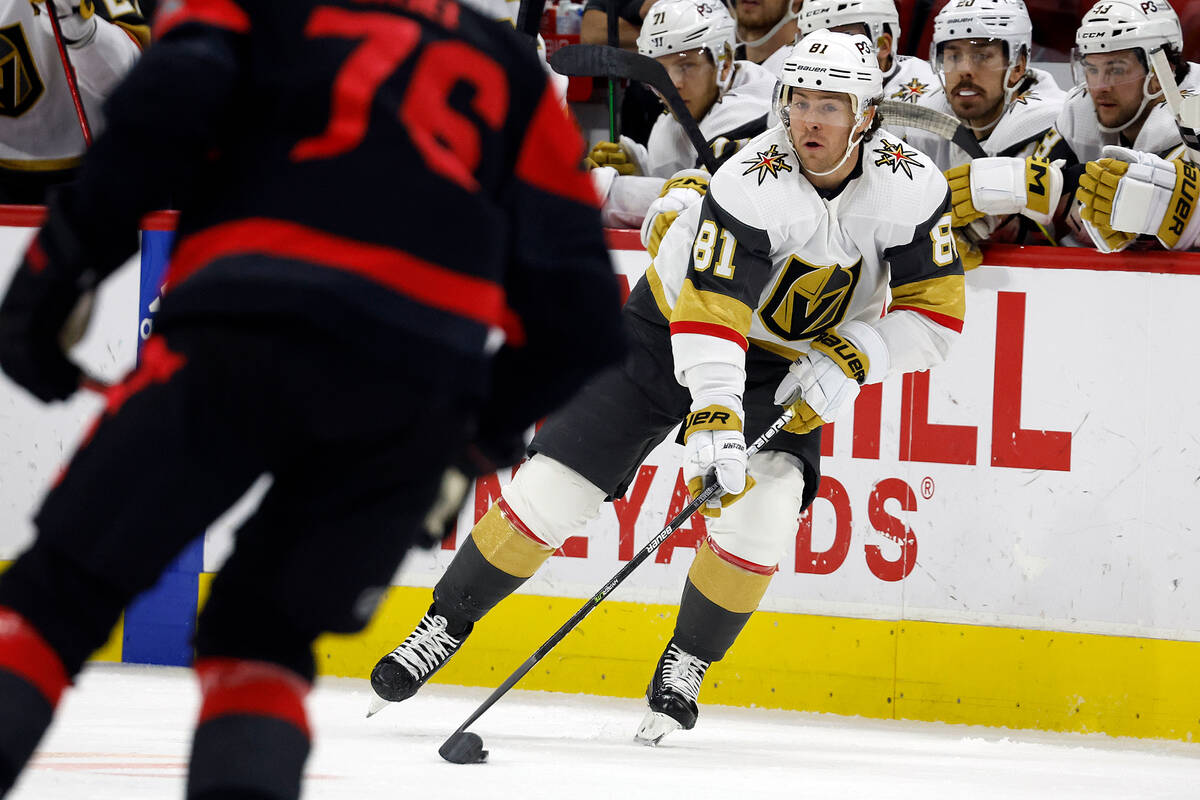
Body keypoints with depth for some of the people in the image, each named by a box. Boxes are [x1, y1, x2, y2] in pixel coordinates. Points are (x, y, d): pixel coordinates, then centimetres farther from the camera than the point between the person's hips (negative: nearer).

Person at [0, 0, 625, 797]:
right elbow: (581, 315, 22)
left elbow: (170, 101, -1)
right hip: (424, 393, 3)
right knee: (260, 637, 20)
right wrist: (481, 440, 34)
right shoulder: (511, 70, 31)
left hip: (248, 336, -3)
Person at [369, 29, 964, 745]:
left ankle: (686, 665, 1)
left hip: (786, 364, 2)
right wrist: (714, 422, -47)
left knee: (762, 511, -22)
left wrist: (850, 358, -24)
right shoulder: (752, 184, -29)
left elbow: (936, 311, -11)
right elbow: (710, 316, -35)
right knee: (552, 489, -8)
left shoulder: (911, 186, -19)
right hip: (673, 329, -2)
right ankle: (446, 625, 11)